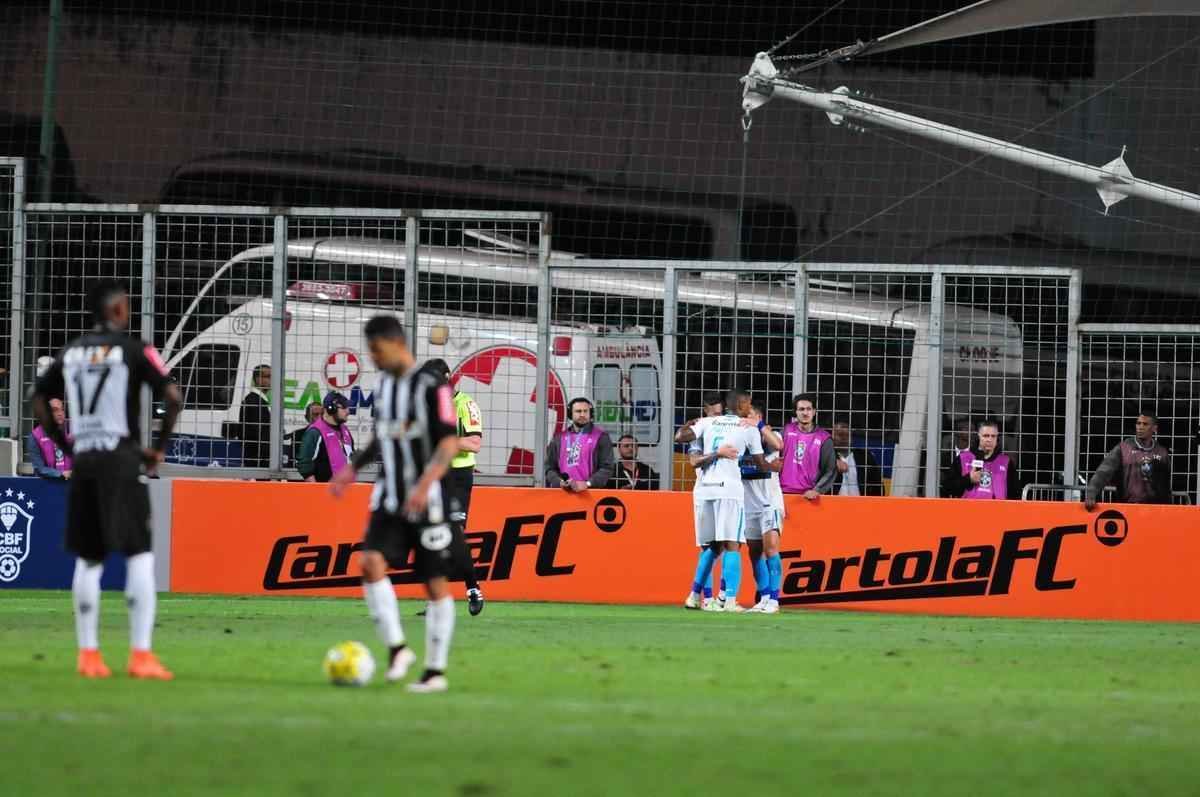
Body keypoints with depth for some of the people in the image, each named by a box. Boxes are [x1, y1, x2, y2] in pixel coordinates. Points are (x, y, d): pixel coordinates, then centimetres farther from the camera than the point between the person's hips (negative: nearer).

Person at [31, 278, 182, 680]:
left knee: (87, 559, 12)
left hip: (83, 461, 5)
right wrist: (159, 447, 0)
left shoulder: (72, 351, 12)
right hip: (121, 458, -5)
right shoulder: (134, 349, -5)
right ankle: (141, 654, -11)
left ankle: (88, 654, 12)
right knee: (139, 556, -4)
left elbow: (39, 400, 17)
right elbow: (172, 397, -12)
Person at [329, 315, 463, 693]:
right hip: (390, 501, 6)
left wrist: (425, 484, -30)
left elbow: (449, 443, -17)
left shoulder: (431, 387, -12)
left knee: (435, 582, -1)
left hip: (427, 502, -6)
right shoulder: (383, 386, 11)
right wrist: (353, 468, 16)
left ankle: (436, 670, 7)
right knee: (371, 562, -16)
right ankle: (397, 648, -10)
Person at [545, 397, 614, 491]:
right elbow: (550, 468, 15)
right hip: (563, 493, 3)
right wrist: (560, 482, -6)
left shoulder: (601, 437, 6)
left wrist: (587, 484, -14)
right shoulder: (559, 438, 16)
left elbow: (606, 468, -1)